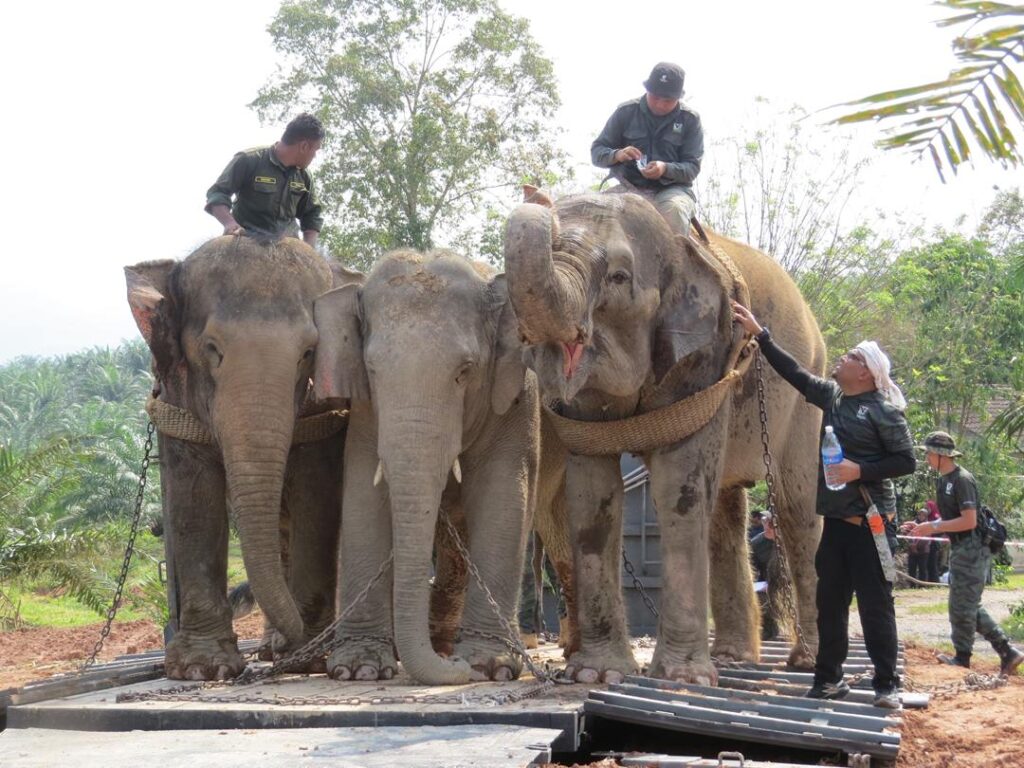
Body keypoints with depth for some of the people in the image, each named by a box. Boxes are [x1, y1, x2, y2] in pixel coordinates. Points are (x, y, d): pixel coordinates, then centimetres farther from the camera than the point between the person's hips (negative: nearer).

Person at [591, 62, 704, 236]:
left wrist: (666, 169, -23)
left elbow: (692, 167, 0)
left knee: (675, 209, -37)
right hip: (629, 188, 1)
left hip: (672, 188, -1)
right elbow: (596, 152, 6)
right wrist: (617, 155, -19)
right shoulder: (626, 112, 5)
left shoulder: (690, 120, 3)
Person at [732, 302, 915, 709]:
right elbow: (794, 372, 17)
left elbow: (906, 461, -8)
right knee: (829, 602, 10)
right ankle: (829, 679, 19)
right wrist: (759, 333, 15)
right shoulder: (832, 397, 11)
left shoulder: (884, 411, -8)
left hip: (868, 522, -7)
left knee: (875, 605, -4)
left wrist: (860, 470, -18)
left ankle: (887, 686, 2)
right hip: (834, 518, 7)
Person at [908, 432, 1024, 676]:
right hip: (960, 550, 10)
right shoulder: (943, 481, 13)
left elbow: (969, 521, -22)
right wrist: (925, 527, 5)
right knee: (971, 607, 12)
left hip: (972, 551, -10)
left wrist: (933, 527, -19)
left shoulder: (962, 480, -16)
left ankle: (962, 659, 9)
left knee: (961, 606, -3)